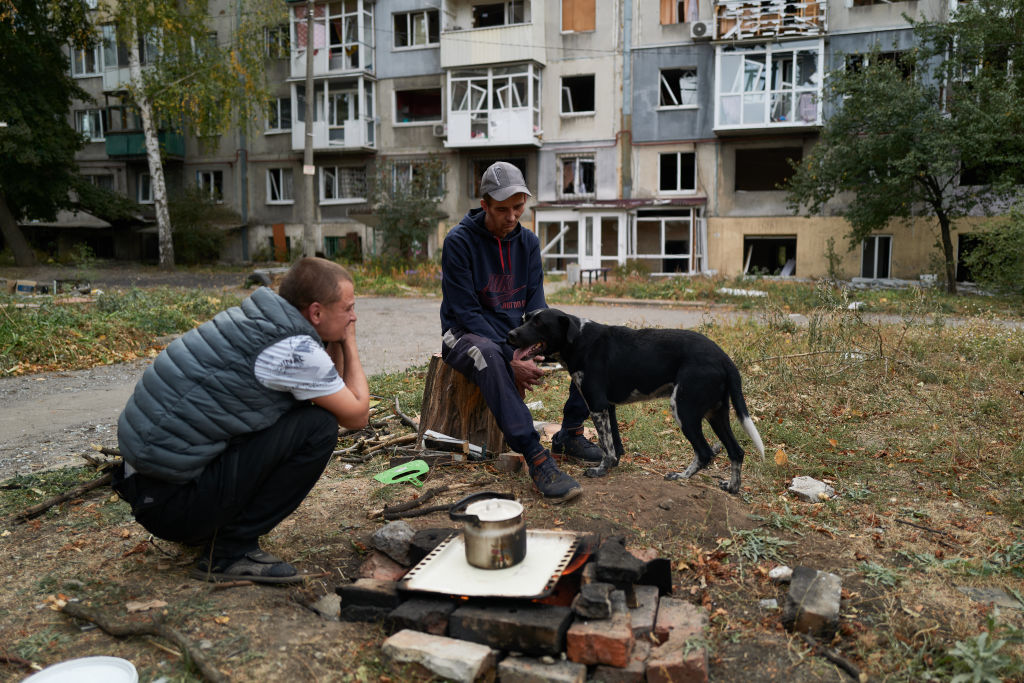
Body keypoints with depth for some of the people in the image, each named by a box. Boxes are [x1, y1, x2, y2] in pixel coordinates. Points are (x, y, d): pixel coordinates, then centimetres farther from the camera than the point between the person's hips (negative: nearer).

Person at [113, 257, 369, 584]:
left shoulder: (257, 319, 7)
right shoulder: (297, 349, -20)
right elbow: (357, 415, -6)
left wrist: (337, 342, 4)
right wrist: (349, 343, 3)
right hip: (172, 499, -9)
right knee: (318, 427, -14)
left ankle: (205, 529, 20)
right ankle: (231, 551, -5)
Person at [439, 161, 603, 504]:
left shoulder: (528, 242, 4)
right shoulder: (459, 241, -13)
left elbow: (535, 300, 2)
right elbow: (465, 311, -17)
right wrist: (511, 359, -26)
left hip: (517, 334, 6)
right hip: (467, 334, -5)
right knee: (488, 355, -42)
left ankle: (570, 434, -3)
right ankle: (537, 459, -42)